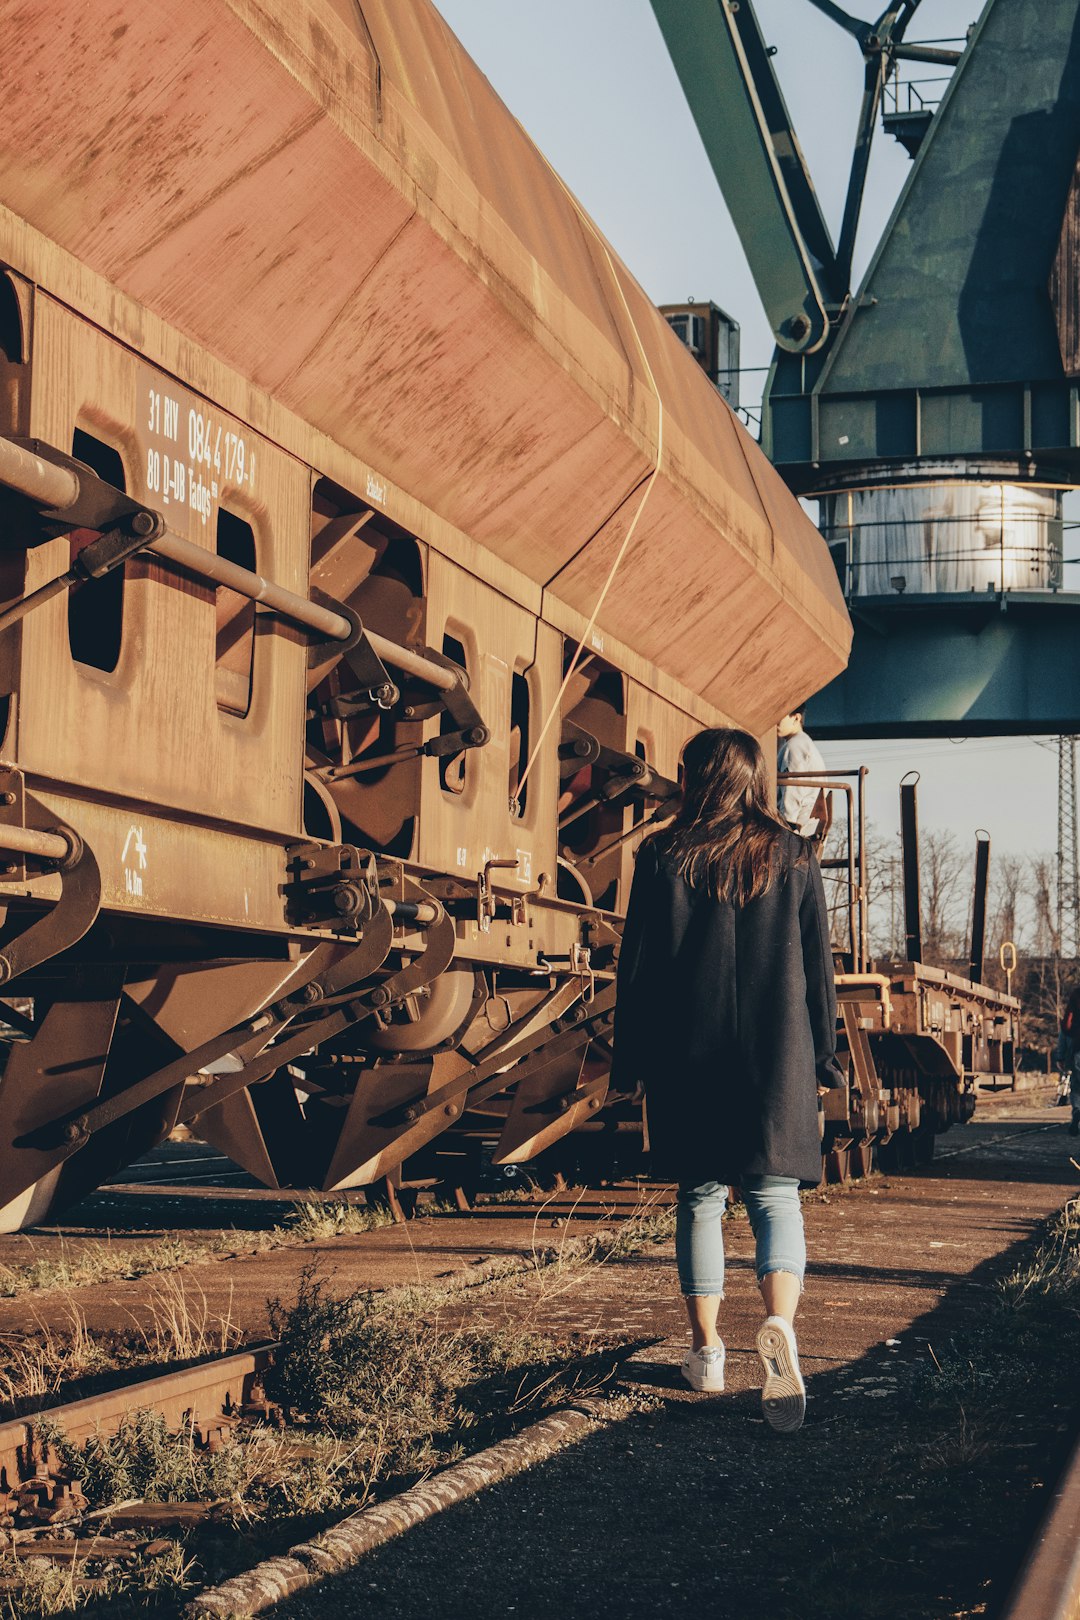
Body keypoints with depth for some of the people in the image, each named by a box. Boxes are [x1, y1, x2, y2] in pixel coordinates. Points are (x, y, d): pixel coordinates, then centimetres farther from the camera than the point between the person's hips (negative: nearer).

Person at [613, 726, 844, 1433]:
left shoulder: (664, 857, -2)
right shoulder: (794, 856, 2)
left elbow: (637, 966, 0)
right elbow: (819, 965, 4)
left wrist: (629, 1064, 8)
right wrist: (823, 1060, 11)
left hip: (687, 1056, 0)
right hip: (776, 1058, 0)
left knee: (701, 1197, 12)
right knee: (776, 1195, 2)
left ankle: (707, 1351, 17)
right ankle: (780, 1324, -23)